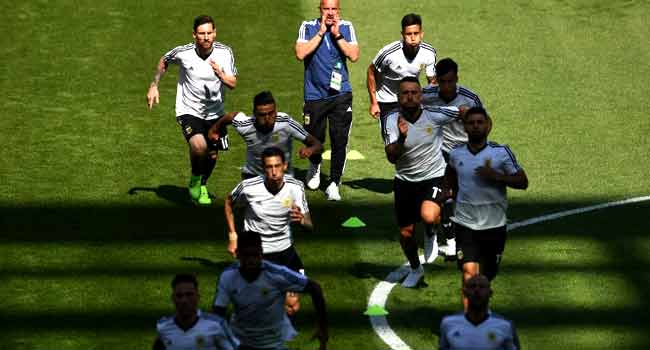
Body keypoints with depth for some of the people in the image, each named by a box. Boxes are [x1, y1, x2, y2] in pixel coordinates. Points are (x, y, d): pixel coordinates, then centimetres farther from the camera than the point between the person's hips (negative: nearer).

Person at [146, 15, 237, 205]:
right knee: (198, 146, -28)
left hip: (214, 113, 3)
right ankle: (195, 180, 2)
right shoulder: (183, 52, -16)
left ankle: (201, 186, 42)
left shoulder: (224, 52, -12)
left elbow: (233, 84, -10)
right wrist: (154, 86, 4)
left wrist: (221, 75, -31)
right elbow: (164, 61, 6)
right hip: (189, 110, -3)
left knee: (212, 155, 10)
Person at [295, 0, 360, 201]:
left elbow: (354, 56, -9)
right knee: (315, 139, 10)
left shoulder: (346, 27, 2)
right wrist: (321, 32, -15)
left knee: (340, 140, -7)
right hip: (314, 94, 0)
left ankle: (334, 184, 3)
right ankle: (315, 165, 43)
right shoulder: (308, 27, -1)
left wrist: (337, 34, -13)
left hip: (340, 94, 0)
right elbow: (300, 54, -16)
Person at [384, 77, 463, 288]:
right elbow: (391, 157, -20)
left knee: (428, 216, -32)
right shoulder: (393, 121, -12)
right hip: (405, 181, 3)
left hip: (433, 177, -2)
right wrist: (401, 138, -37)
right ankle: (415, 269, 40)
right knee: (405, 233, 10)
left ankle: (430, 235, 7)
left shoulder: (434, 115, -15)